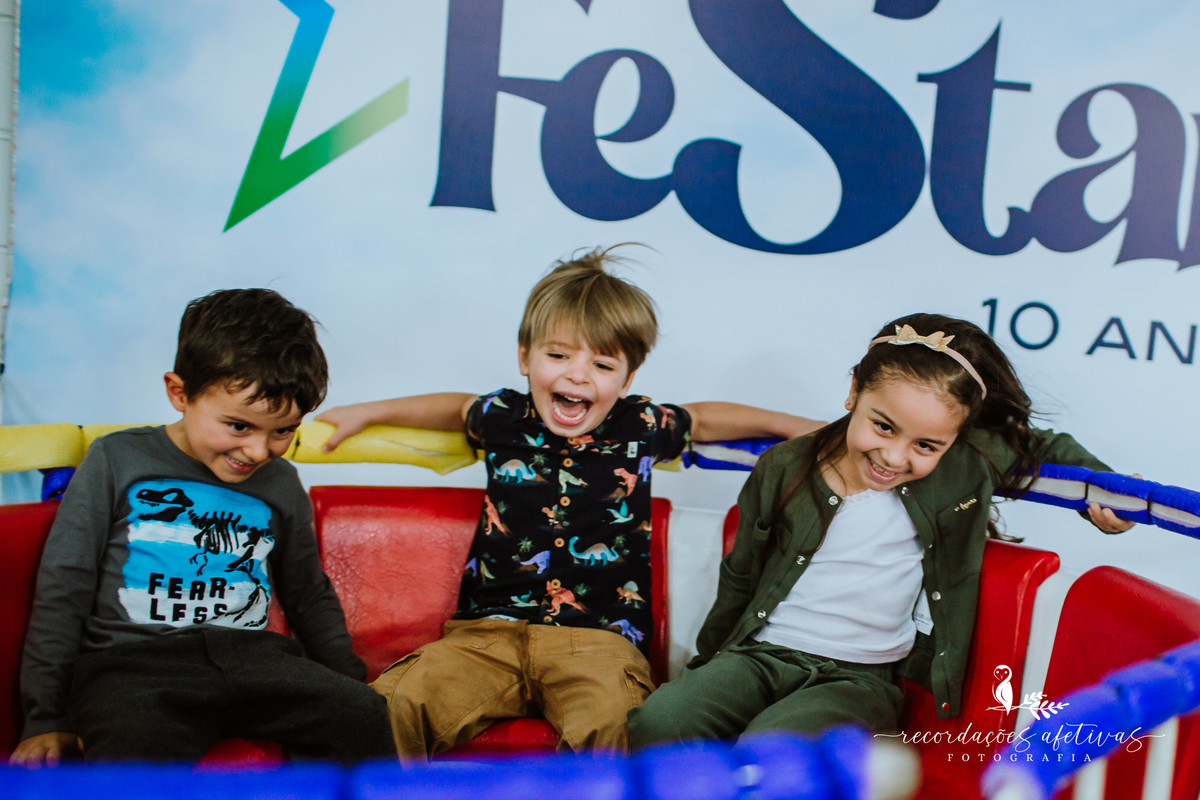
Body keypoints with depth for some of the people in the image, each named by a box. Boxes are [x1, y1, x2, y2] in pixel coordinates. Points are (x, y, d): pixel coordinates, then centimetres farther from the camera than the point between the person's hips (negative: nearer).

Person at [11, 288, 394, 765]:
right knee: (138, 743, -38)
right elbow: (62, 592, 6)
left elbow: (310, 597, 28)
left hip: (249, 655, 4)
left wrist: (349, 683, 18)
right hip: (130, 661, -3)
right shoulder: (118, 462, 6)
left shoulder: (280, 485, 16)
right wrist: (46, 719, 2)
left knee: (362, 714, -23)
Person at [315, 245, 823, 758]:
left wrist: (799, 426, 29)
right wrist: (368, 412, 40)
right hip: (490, 629, 2)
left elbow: (706, 419, 27)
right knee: (391, 707, -25)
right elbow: (456, 408, 33)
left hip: (596, 637, -1)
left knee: (613, 722, -35)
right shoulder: (503, 418, 9)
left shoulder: (640, 427, 6)